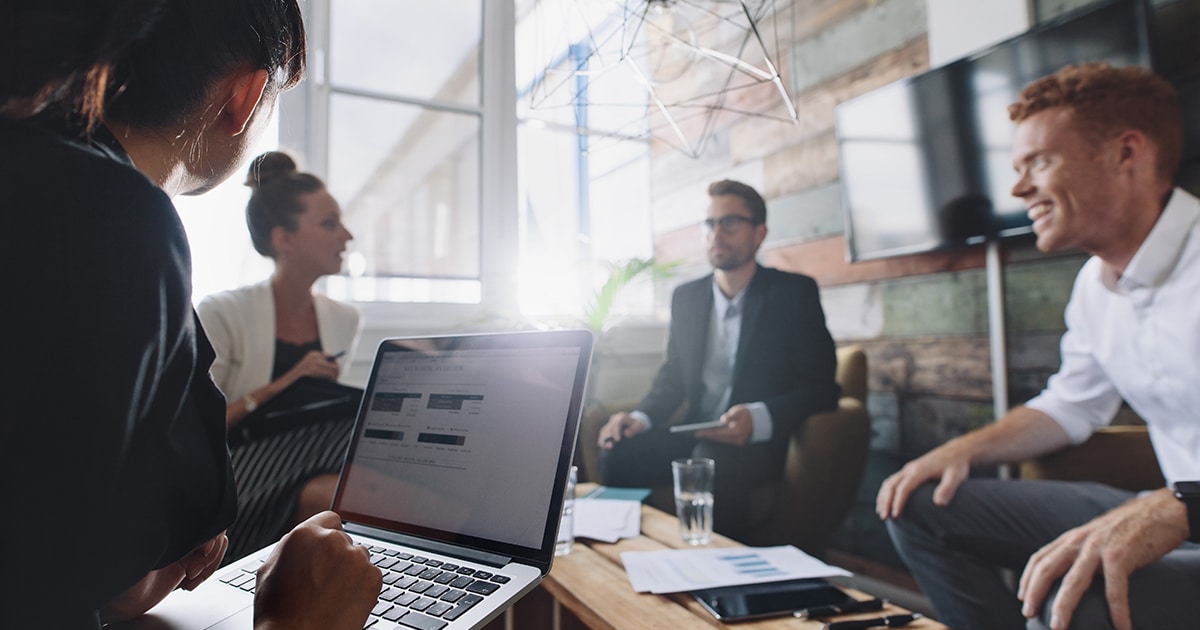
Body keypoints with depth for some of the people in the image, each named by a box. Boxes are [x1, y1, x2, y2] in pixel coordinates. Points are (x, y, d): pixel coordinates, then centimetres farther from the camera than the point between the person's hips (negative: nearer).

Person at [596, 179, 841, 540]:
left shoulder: (795, 292, -1)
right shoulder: (687, 297, 13)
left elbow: (821, 387, -8)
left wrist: (758, 419, -27)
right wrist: (641, 418, -5)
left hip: (763, 441, -4)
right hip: (698, 436, 4)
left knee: (712, 460, -36)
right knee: (618, 453, -23)